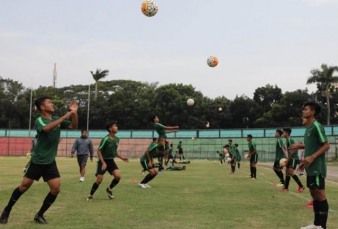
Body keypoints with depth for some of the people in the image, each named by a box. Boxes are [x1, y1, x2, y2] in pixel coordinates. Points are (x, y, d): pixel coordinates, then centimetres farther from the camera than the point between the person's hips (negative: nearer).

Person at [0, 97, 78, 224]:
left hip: (50, 162, 5)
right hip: (37, 161, -5)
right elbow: (47, 128, -34)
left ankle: (39, 215, 10)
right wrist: (65, 116, -36)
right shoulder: (39, 120, -12)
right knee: (24, 186, 2)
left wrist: (74, 113, -11)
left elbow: (74, 126, 6)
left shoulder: (57, 119, 7)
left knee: (56, 189, -5)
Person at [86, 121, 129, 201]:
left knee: (118, 176, -13)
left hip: (111, 161, 6)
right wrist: (103, 163, -22)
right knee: (99, 180, -9)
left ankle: (109, 189, 14)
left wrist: (122, 158, 4)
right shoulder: (105, 139, -20)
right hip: (103, 161, -5)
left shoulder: (117, 139, 2)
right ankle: (91, 195, 13)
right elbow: (99, 151, -15)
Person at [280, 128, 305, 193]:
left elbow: (293, 150, -20)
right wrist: (287, 159, 18)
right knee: (287, 172, 11)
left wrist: (287, 159, -17)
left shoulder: (290, 140, -15)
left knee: (291, 172, -18)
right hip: (291, 158, 10)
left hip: (294, 158, -10)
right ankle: (286, 187, 18)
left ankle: (301, 186, -11)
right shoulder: (287, 140, 14)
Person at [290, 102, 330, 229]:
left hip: (317, 167, -9)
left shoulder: (316, 126, -13)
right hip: (311, 167, 9)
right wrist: (299, 146, 11)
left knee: (320, 194, -4)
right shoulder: (308, 127, 14)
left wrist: (312, 157, -23)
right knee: (314, 193, 12)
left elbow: (326, 145, -16)